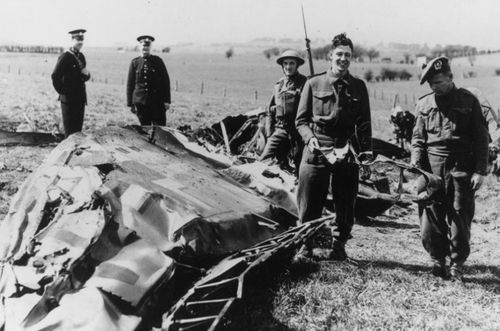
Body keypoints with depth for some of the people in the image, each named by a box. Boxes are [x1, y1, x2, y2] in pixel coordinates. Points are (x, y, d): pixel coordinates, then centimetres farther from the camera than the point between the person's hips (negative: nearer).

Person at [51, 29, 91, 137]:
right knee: (69, 130, 1)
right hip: (68, 99, -7)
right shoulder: (65, 57, -12)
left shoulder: (81, 56, 12)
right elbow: (55, 76, -14)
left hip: (80, 98, 7)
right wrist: (62, 92, -10)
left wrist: (86, 74, -2)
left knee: (78, 128, 12)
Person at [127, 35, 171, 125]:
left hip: (157, 101, -1)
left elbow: (166, 81, 3)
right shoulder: (134, 63, 6)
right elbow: (130, 84, 9)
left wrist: (167, 101, -3)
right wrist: (130, 104, 5)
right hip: (140, 102, 1)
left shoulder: (158, 61, 3)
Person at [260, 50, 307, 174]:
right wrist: (269, 132, 9)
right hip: (280, 129, 4)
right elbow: (270, 110, 17)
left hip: (298, 130, -4)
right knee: (264, 160, -8)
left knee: (300, 166, 2)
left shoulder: (304, 83, -2)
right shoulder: (279, 84, 13)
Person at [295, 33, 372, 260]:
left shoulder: (358, 87, 9)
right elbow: (301, 119, 6)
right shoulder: (314, 84, 5)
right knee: (309, 204, 1)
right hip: (316, 151, -1)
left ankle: (339, 246, 23)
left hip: (347, 152, 2)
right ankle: (305, 246, 17)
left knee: (345, 205, 7)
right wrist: (309, 138, -12)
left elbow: (363, 124, 9)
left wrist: (367, 151, -2)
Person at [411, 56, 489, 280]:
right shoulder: (424, 104, 10)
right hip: (431, 168, 2)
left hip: (460, 168, -2)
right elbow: (418, 138, 11)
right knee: (430, 217, 1)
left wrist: (480, 171, -4)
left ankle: (457, 264, 14)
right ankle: (438, 260, 16)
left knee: (459, 218, 0)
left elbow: (481, 138, 3)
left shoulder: (468, 101, 3)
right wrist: (416, 165, -2)